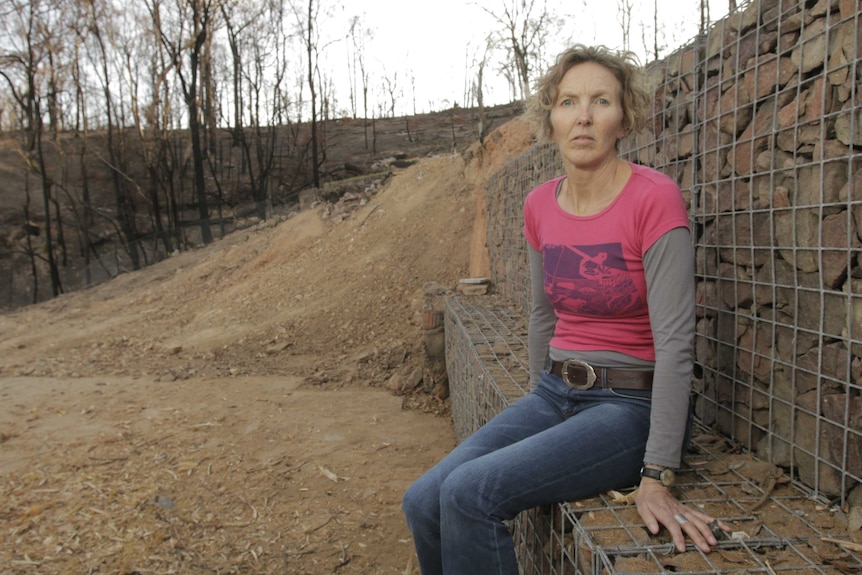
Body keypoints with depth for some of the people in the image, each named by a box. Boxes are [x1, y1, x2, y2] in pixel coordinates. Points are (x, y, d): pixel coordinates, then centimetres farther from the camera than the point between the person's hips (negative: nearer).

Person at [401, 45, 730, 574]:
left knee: (470, 493, -23)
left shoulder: (655, 199, -15)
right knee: (423, 503, -10)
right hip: (554, 394, 6)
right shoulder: (540, 206, 4)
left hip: (631, 406, -5)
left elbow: (674, 341, -19)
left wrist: (656, 480, -21)